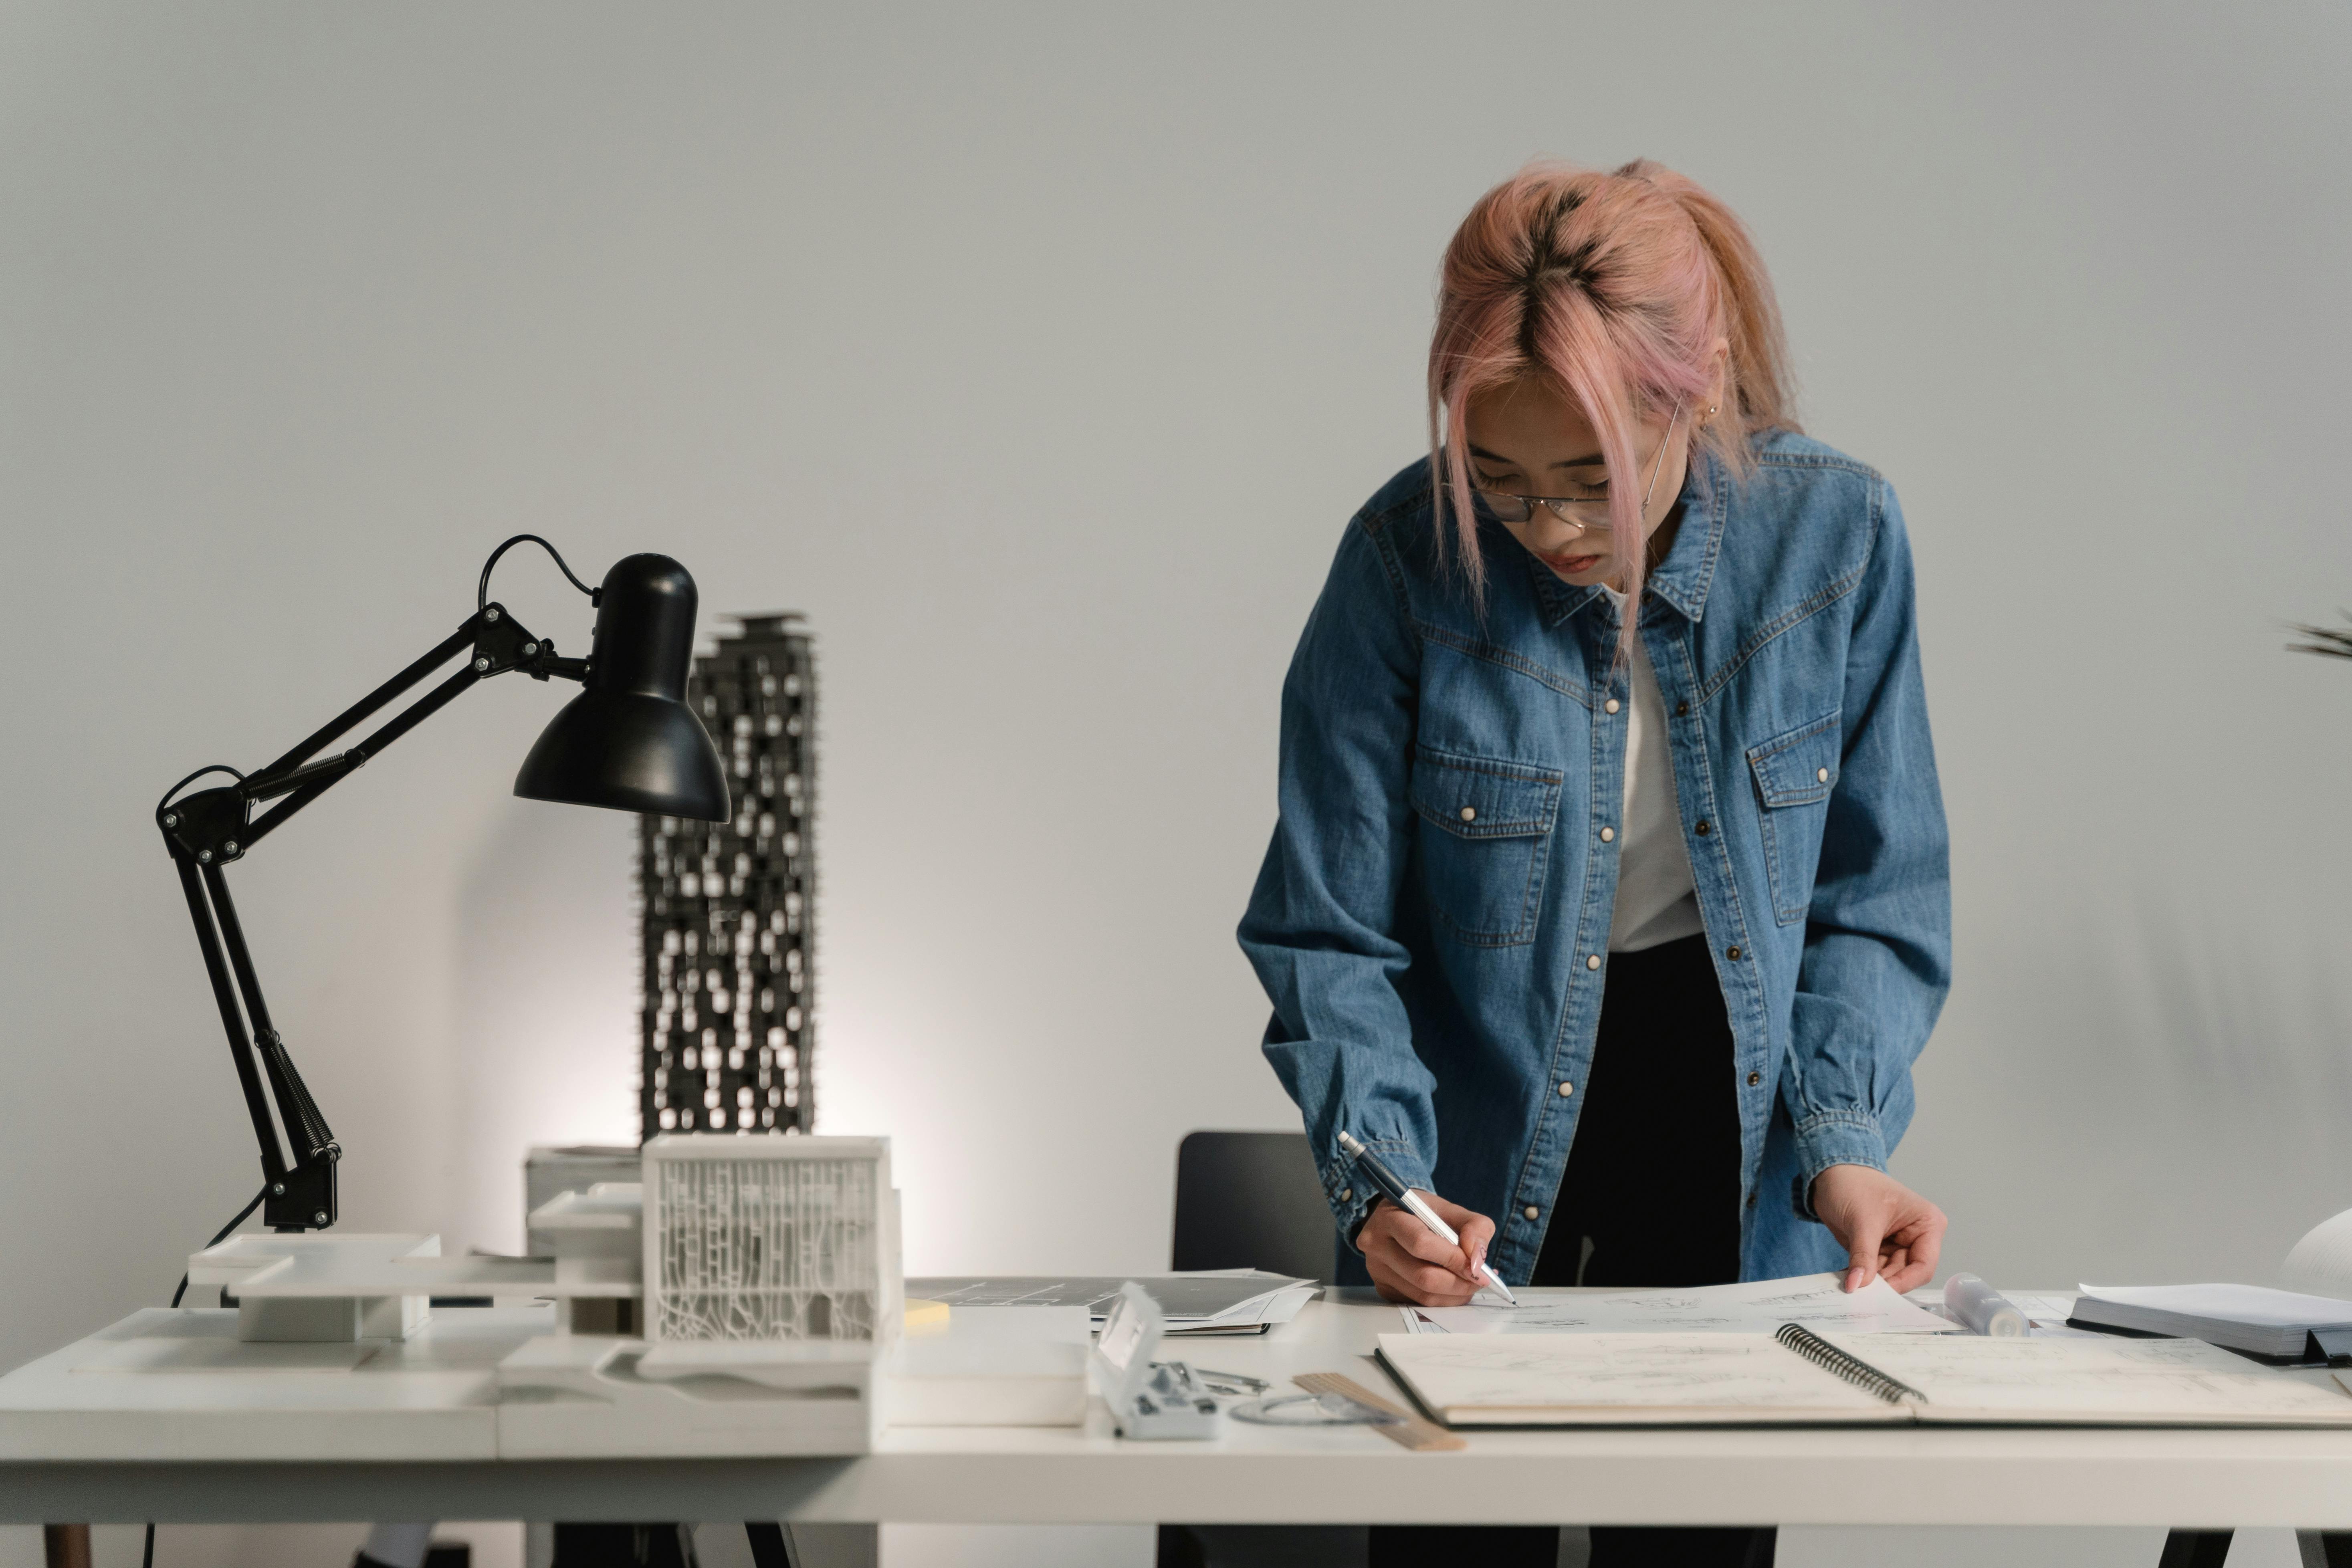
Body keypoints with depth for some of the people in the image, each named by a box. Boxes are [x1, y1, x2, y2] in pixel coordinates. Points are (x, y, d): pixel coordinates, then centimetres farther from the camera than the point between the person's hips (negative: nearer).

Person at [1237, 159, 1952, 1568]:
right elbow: (1330, 938, -9)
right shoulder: (1406, 564, -16)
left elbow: (1875, 897, -3)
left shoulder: (1835, 534, -12)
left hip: (1741, 1193, 1)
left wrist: (1842, 1141, -16)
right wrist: (1381, 1182, -22)